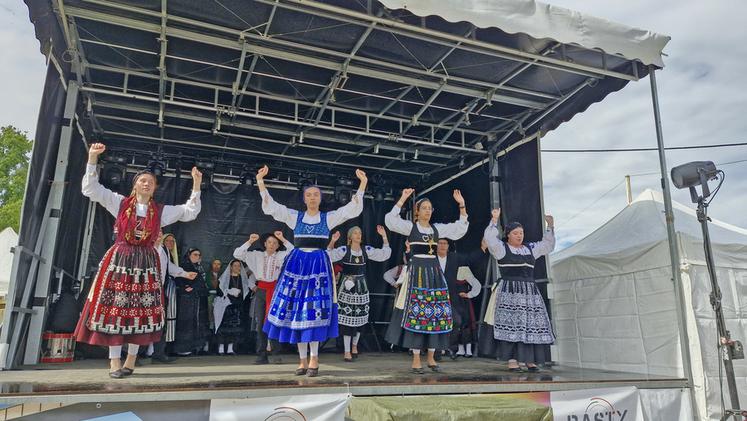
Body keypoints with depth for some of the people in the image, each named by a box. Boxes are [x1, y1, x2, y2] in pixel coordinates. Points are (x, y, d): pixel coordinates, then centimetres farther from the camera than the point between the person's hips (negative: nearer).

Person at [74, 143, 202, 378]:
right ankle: (114, 362, 4)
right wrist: (93, 159, -7)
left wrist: (196, 186, 2)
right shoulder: (120, 203, 5)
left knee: (142, 311, 1)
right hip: (119, 260, -1)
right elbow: (90, 189, 3)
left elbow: (190, 212, 10)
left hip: (145, 263, 2)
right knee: (114, 308, -3)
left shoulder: (161, 211, 9)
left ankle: (131, 360, 12)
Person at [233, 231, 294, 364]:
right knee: (260, 324, 3)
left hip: (275, 291, -2)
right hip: (261, 291, 2)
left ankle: (276, 354, 5)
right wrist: (250, 242, -5)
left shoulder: (282, 256, 4)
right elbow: (237, 254, 3)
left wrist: (283, 239, -13)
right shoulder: (257, 255, 9)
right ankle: (261, 356, 9)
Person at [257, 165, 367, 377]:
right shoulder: (294, 216, 9)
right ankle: (303, 359, 10)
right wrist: (260, 181, -6)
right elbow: (270, 206, 2)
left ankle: (314, 358, 5)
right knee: (296, 309, 0)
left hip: (319, 264, -1)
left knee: (316, 309, -6)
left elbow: (352, 208, 0)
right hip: (297, 263, 2)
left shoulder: (329, 218, 7)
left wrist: (362, 184, -8)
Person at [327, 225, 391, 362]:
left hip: (361, 287, 4)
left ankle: (354, 345, 33)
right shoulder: (344, 250, -8)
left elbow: (384, 254, 4)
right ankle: (347, 351, 6)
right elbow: (329, 256, -18)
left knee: (359, 317, 10)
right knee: (347, 317, -4)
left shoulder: (367, 250, 3)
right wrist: (332, 242, -32)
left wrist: (384, 237, -3)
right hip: (347, 286, -4)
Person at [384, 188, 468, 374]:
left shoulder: (437, 228, 12)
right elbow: (391, 220, -14)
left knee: (436, 313, 3)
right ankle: (416, 359, 1)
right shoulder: (410, 226, 1)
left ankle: (431, 357, 15)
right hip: (417, 271, -4)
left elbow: (461, 228, 14)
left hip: (434, 272, 5)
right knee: (416, 313, -7)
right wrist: (402, 199, -17)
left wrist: (462, 205, 6)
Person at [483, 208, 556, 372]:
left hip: (529, 292, 6)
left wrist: (550, 227, 15)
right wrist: (494, 220, -20)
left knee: (532, 324, -1)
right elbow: (490, 239, -15)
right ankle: (512, 360, -10)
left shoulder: (530, 248, 19)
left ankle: (530, 360, 5)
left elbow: (547, 245, 26)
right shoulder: (502, 248, 2)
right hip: (509, 291, -5)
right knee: (512, 323, -12)